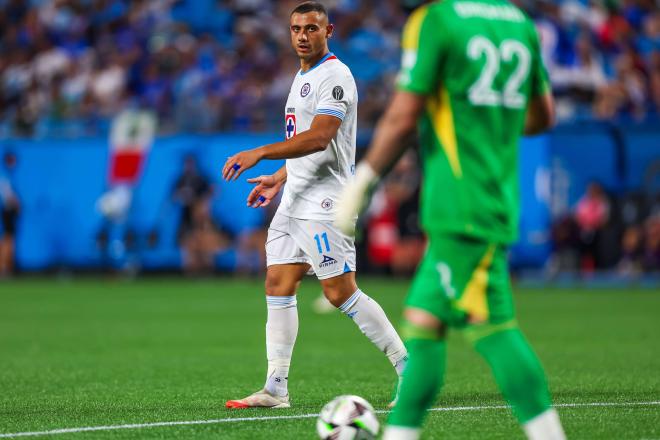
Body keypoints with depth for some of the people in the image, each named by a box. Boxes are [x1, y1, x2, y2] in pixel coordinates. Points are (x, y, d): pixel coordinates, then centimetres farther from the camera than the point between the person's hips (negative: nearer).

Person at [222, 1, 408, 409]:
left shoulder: (335, 76, -12)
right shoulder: (302, 77, 18)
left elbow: (319, 138, -25)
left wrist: (260, 153, -29)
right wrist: (279, 178, 28)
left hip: (324, 203, -9)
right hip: (294, 203, 10)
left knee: (341, 293, -9)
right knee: (278, 286, 3)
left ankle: (408, 367, 1)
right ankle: (276, 388, 4)